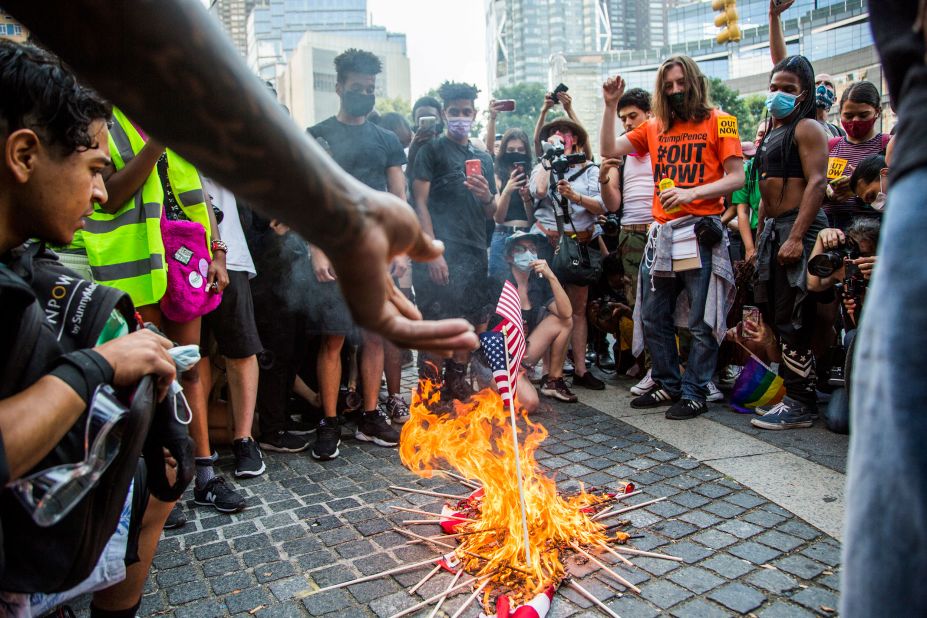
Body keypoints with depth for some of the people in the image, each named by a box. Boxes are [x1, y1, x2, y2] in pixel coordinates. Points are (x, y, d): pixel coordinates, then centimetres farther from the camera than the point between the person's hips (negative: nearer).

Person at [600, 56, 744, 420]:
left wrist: (692, 193, -18)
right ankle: (668, 385, 26)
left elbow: (737, 177, -6)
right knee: (653, 317, 11)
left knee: (701, 322, 0)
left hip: (700, 231, -5)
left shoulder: (718, 122, 1)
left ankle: (694, 393, 12)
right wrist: (611, 105, 0)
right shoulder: (654, 127, 13)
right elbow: (609, 150, 7)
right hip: (662, 233, 5)